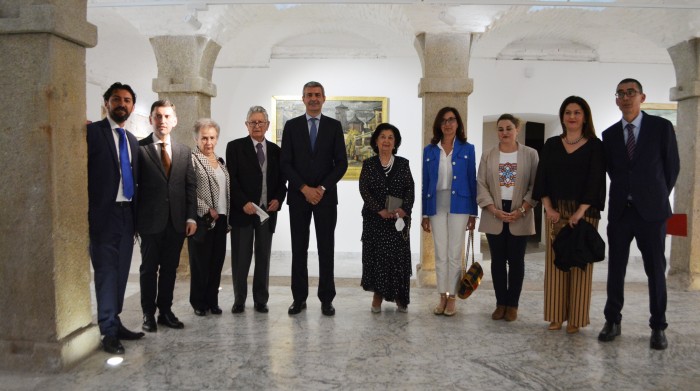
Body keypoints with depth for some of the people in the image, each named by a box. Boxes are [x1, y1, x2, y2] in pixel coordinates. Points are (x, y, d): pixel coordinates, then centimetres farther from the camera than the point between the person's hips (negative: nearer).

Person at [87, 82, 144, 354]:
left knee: (121, 273, 11)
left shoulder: (132, 140, 16)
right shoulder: (92, 132, -4)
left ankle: (114, 321, 22)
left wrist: (135, 215, 12)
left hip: (126, 214, 6)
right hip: (103, 214, -6)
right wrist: (87, 214, -14)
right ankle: (109, 331, 4)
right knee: (106, 273, -3)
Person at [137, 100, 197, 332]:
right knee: (149, 269, 7)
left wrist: (191, 217, 1)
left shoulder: (184, 152, 10)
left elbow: (191, 186, 8)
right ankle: (148, 314, 18)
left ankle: (165, 311, 22)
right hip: (151, 221, -3)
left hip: (177, 221, 4)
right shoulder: (140, 149, -2)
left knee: (170, 269, 11)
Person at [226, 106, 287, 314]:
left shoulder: (275, 150, 10)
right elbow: (231, 179, -6)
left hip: (268, 211, 3)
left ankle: (261, 300, 18)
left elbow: (281, 180, 13)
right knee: (241, 257, 5)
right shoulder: (235, 147, 0)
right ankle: (239, 300, 17)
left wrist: (278, 199, -6)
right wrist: (243, 203, -16)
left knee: (263, 257, 9)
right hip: (242, 210, -3)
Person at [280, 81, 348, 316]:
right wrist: (304, 188, -11)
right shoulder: (291, 126, 5)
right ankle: (299, 298, 13)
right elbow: (285, 163, 0)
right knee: (299, 249, 5)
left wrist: (322, 188, -10)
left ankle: (326, 299, 10)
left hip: (326, 195, 0)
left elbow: (341, 163, 0)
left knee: (326, 249, 3)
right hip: (298, 196, 1)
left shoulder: (334, 126, 5)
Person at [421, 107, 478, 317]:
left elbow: (472, 181, 2)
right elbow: (425, 183, 7)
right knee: (440, 254, 7)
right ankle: (442, 297, 16)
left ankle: (452, 298, 12)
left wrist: (473, 213, -1)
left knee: (454, 253, 2)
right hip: (437, 205, 2)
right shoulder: (429, 150, 6)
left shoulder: (467, 149, 2)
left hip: (458, 205, -2)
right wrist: (425, 214, 5)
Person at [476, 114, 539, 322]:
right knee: (498, 260, 6)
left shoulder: (530, 154, 1)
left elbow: (535, 185, -2)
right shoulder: (488, 155, 6)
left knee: (516, 260, 4)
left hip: (520, 216, -1)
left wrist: (522, 210, -12)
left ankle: (512, 304, 13)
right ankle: (500, 303, 15)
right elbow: (481, 185, 1)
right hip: (494, 216, 1)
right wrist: (494, 210, -11)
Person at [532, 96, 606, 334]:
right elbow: (542, 178, 5)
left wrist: (581, 211, -16)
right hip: (555, 212, 3)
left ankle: (576, 318, 9)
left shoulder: (595, 146, 1)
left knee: (580, 263, 1)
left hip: (584, 212, -2)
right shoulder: (551, 145, 9)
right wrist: (549, 208, -7)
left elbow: (596, 181, -7)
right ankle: (557, 315, 12)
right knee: (555, 263, 4)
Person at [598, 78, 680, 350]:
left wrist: (658, 196, 11)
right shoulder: (609, 134, 7)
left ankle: (658, 327, 15)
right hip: (620, 211, 2)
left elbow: (672, 166, 6)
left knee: (655, 270, 4)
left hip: (651, 210, -2)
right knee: (615, 269, 6)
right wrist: (625, 194, 12)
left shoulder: (662, 127, 0)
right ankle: (612, 321, 18)